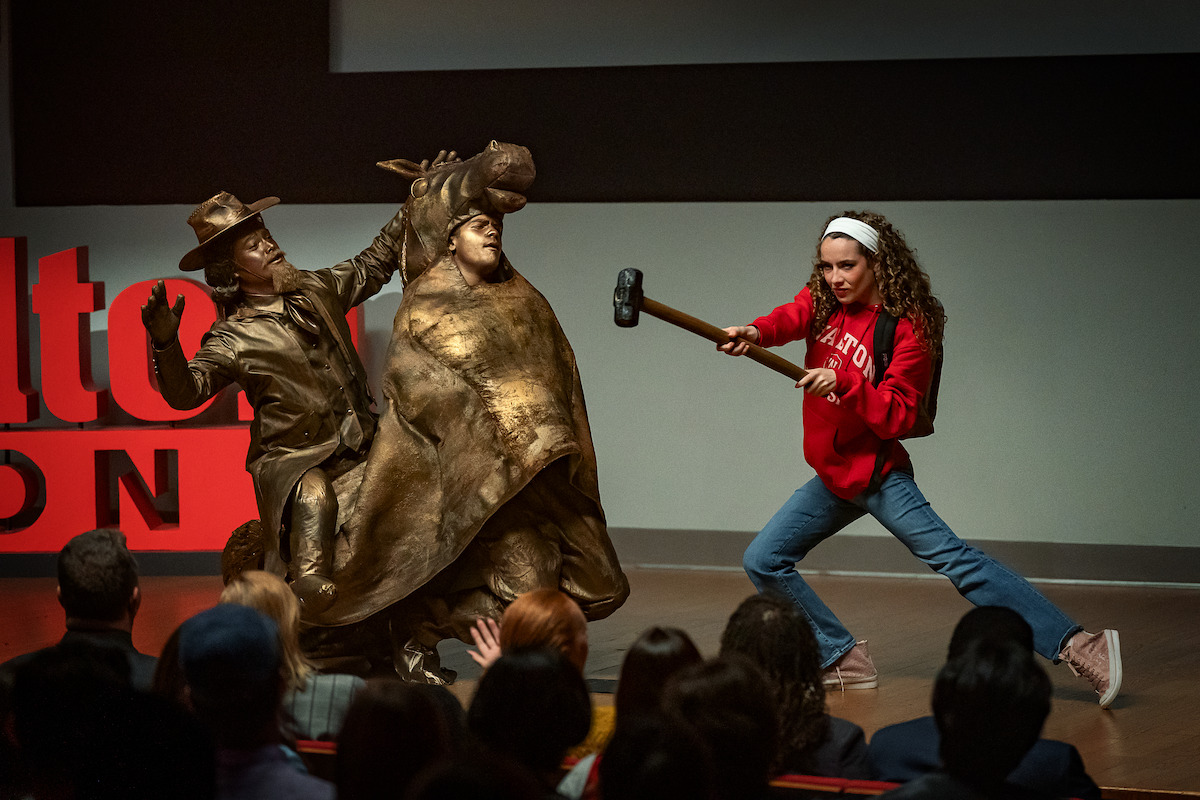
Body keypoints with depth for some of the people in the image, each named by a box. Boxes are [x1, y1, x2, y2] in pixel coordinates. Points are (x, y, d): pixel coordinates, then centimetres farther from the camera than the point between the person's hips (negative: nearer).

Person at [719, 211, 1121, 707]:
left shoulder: (909, 330, -13)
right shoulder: (823, 302, 4)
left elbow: (896, 418, -19)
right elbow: (790, 319, -18)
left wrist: (843, 381, -33)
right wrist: (755, 332, -41)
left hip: (877, 474, -7)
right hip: (831, 476, 7)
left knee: (953, 559, -19)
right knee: (763, 562, 6)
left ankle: (1074, 645, -23)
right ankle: (845, 662, 13)